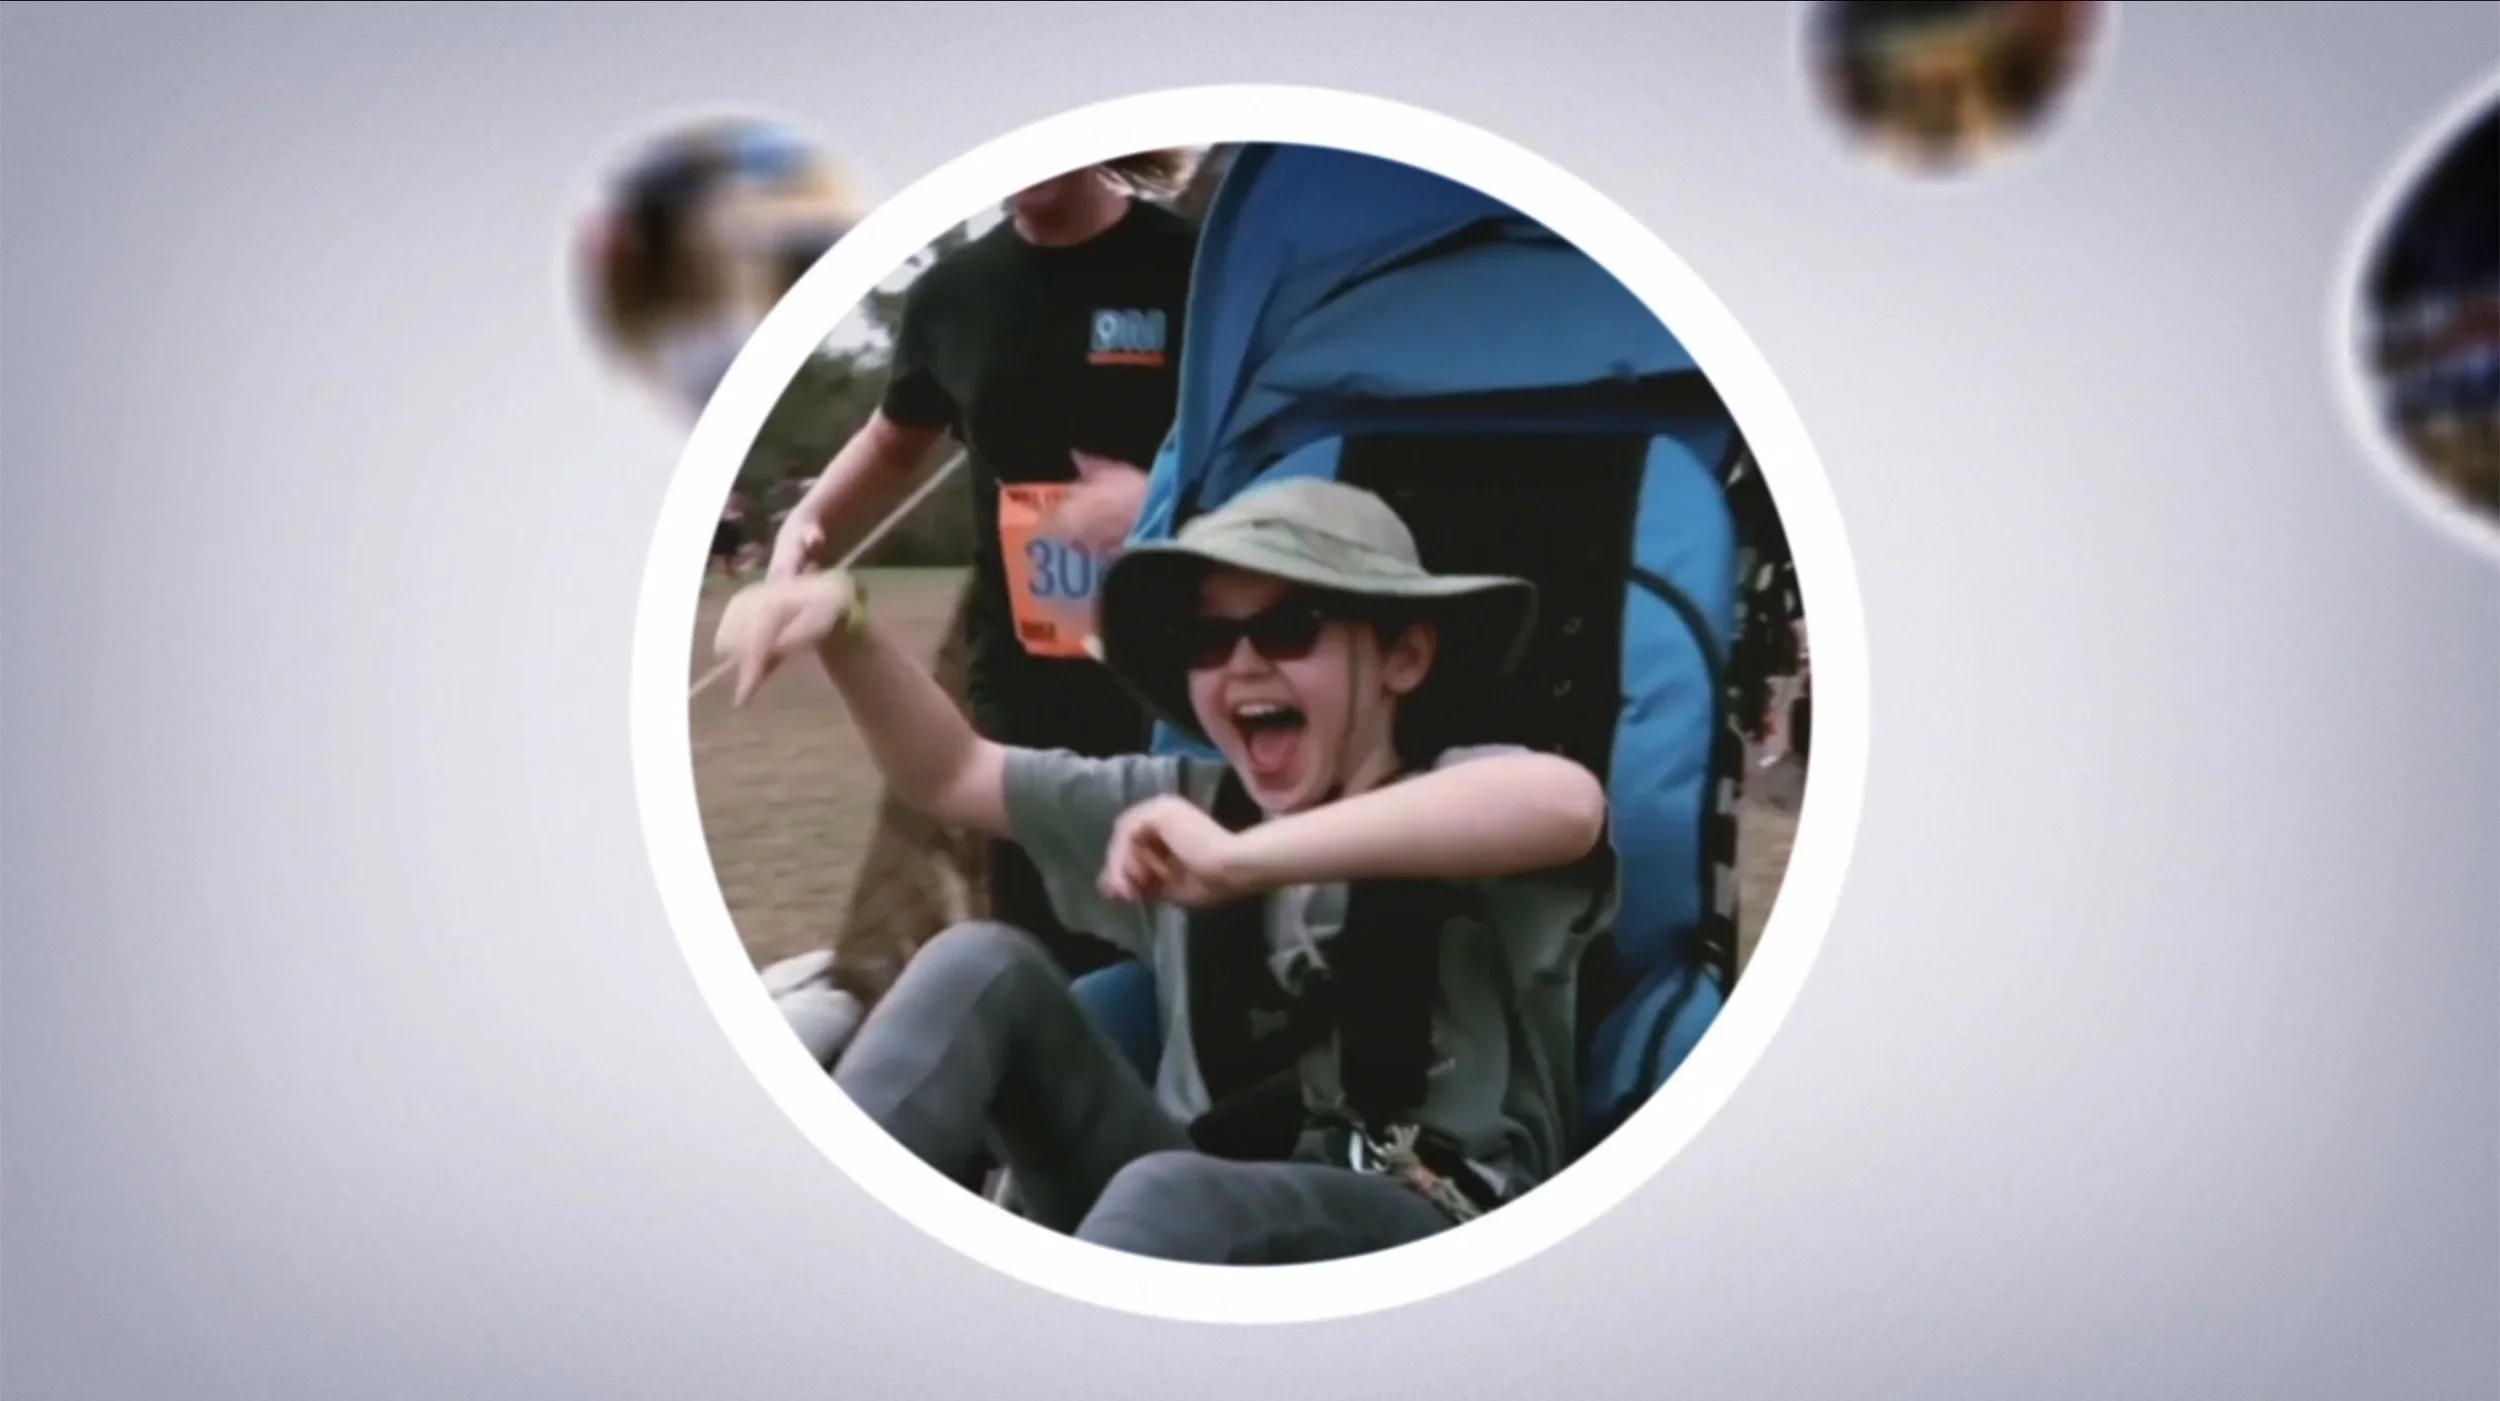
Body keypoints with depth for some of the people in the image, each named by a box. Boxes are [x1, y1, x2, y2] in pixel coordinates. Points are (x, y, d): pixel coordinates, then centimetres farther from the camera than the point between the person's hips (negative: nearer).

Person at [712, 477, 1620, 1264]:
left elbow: (1568, 804, -31)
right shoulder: (1179, 811, 14)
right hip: (1198, 1214, 6)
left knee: (1173, 1200, -37)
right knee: (982, 969, -9)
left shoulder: (1465, 814, -5)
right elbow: (949, 775, 15)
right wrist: (845, 627, -4)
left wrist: (1247, 858, -37)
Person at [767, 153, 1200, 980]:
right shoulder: (955, 291, 7)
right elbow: (896, 441, 24)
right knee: (1053, 973, 10)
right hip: (1027, 699, 4)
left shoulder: (1194, 269, -7)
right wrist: (807, 523, 8)